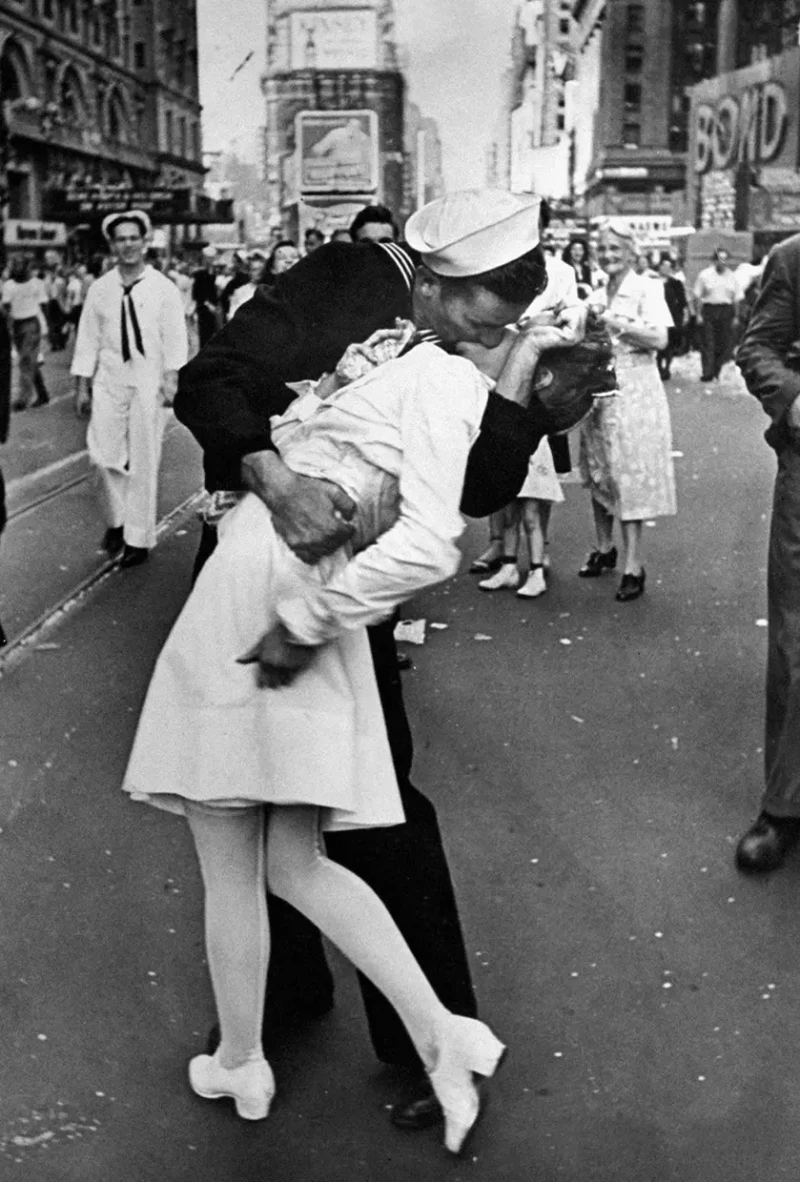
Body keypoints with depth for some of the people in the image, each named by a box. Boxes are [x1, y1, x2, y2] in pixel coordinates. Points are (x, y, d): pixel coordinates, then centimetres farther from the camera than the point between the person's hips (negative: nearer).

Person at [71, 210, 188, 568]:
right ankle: (116, 519, 23)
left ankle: (138, 537, 13)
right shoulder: (100, 289, 5)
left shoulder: (164, 288, -1)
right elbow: (88, 339, 7)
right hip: (109, 380, 2)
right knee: (104, 455, -2)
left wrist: (171, 379, -13)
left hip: (148, 381, -2)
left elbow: (175, 338, -3)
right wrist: (82, 386, 4)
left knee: (143, 461, 2)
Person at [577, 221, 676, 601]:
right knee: (598, 473, 9)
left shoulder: (646, 289, -4)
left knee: (629, 474, -8)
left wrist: (614, 322, -18)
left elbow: (659, 339, -15)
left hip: (634, 391, -6)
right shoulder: (596, 295, 14)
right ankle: (604, 548, 25)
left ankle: (633, 566, -5)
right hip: (597, 389, 6)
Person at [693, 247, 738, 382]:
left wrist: (736, 315, 8)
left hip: (726, 312, 3)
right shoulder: (705, 275, 1)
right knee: (707, 343, -5)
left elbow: (735, 298, 13)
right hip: (708, 310, -3)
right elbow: (697, 296, 0)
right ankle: (707, 373, -4)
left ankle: (716, 372, 13)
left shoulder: (731, 276, 11)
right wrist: (698, 314, -7)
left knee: (725, 343, 1)